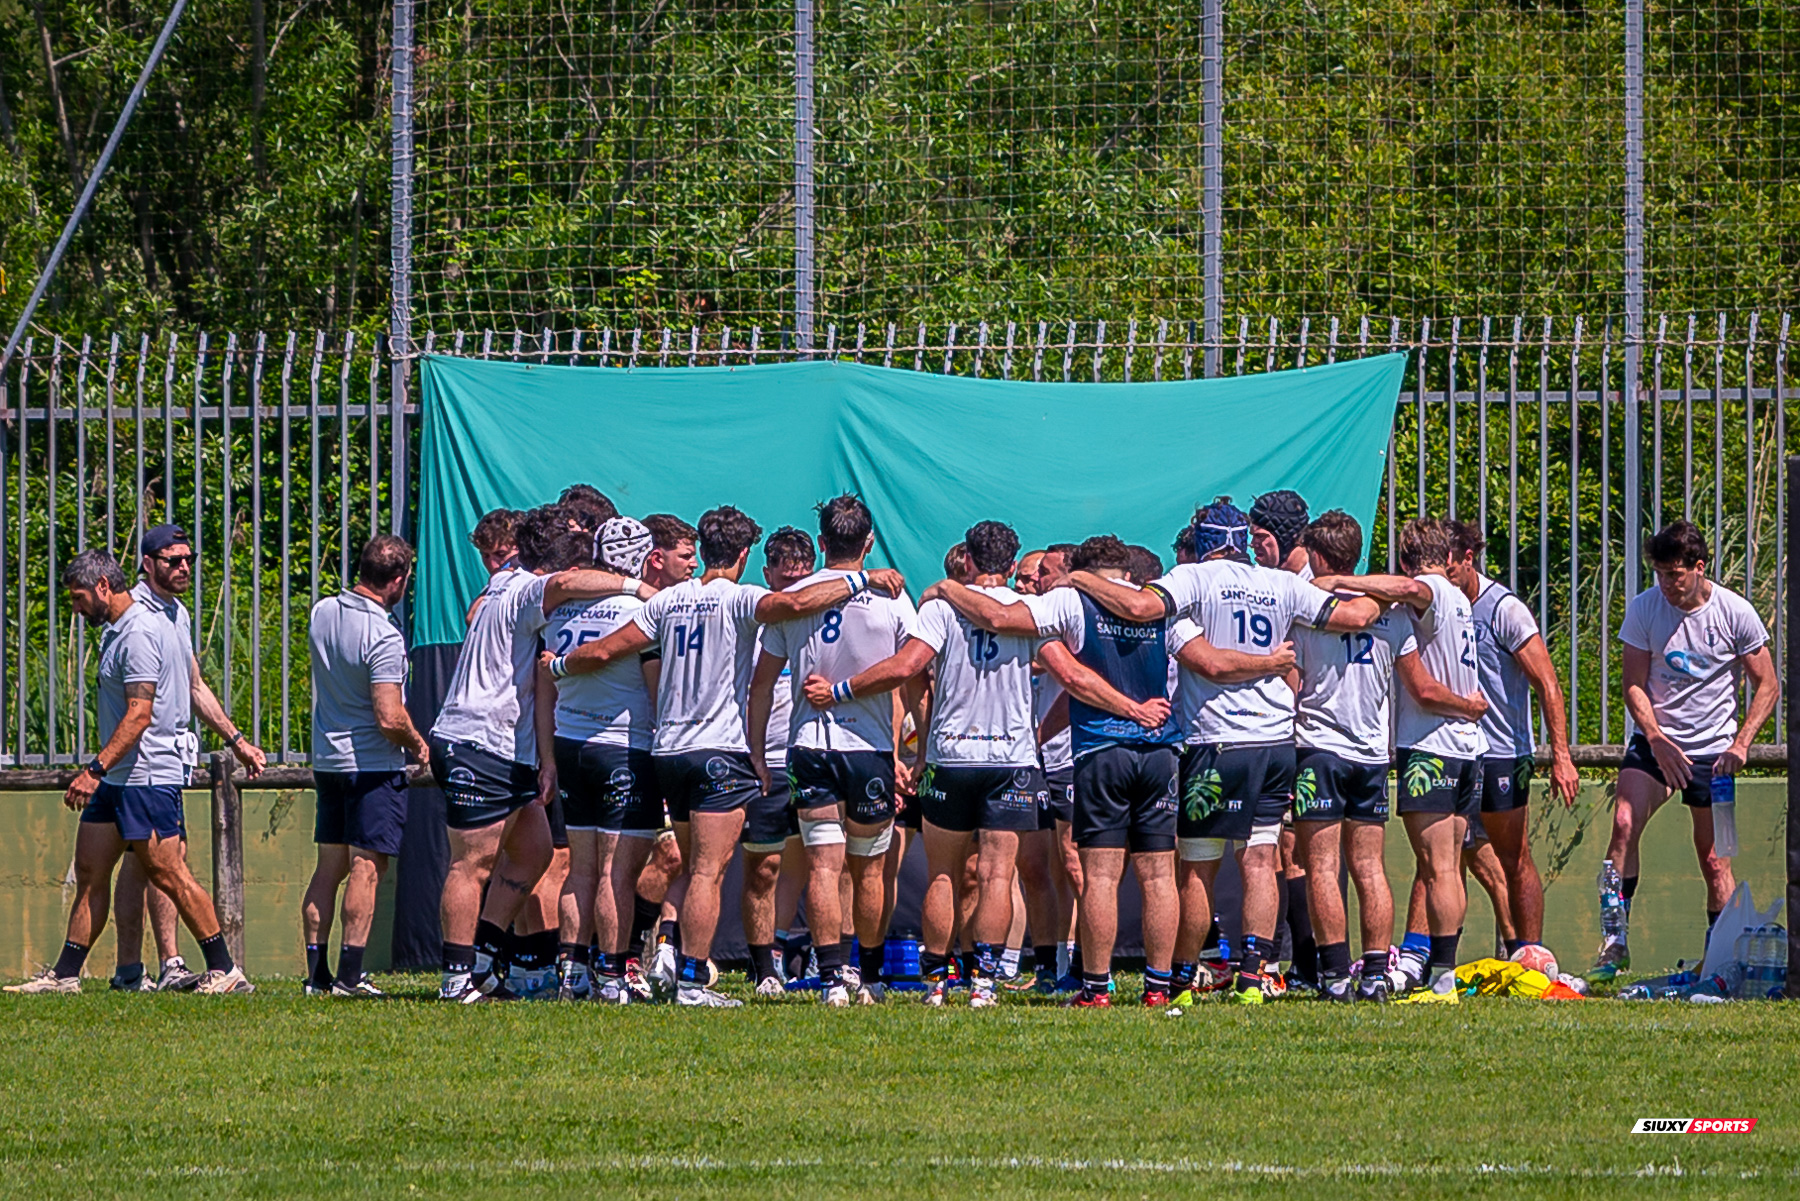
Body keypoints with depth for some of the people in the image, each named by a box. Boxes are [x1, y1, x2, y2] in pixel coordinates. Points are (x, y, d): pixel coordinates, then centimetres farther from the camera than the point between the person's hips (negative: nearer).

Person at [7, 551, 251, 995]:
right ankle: (65, 974, 9)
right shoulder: (119, 630, 16)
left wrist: (96, 769, -27)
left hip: (148, 777, -10)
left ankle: (223, 969, -1)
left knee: (169, 875, -7)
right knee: (90, 873, 8)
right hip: (117, 778, 10)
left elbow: (139, 715, -22)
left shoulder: (139, 636, -16)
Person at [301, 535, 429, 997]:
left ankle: (317, 973, 11)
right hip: (374, 766, -7)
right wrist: (419, 746, -4)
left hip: (327, 761, 7)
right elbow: (390, 719, -25)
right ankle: (350, 975, -6)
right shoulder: (383, 638, -21)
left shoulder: (322, 614, 3)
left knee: (329, 866, 11)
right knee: (366, 868, -4)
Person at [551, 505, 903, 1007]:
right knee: (708, 872, -9)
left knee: (696, 869, 17)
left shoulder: (668, 601, 10)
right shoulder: (738, 598, -7)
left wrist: (559, 665, 28)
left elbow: (604, 651, 10)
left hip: (668, 749, 6)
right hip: (720, 749, -6)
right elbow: (792, 604, -27)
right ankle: (692, 980, -15)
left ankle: (687, 968, 16)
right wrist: (860, 580, -21)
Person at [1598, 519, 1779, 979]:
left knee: (1714, 860, 1)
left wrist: (1741, 743, -13)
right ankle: (1615, 942, -19)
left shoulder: (1735, 613, -7)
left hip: (1712, 749, -1)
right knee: (1624, 824, -21)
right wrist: (1656, 741, -15)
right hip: (1656, 739, 1)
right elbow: (1634, 685, -1)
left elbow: (1767, 686, -1)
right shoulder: (1643, 608, -4)